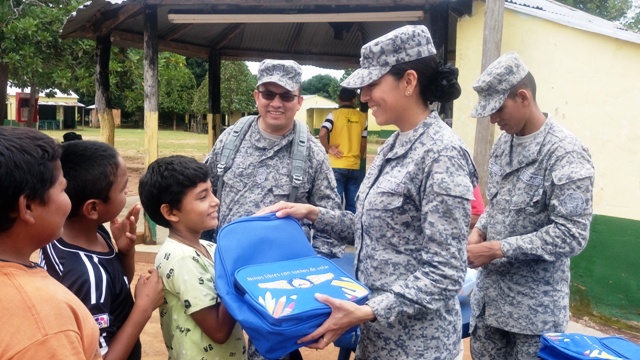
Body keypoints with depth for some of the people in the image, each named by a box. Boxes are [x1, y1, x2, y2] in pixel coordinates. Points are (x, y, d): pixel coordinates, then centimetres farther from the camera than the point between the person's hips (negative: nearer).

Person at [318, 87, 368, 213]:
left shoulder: (334, 114, -3)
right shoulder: (362, 117, 7)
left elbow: (322, 134, -18)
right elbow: (364, 143, 10)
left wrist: (328, 149, -5)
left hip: (337, 165, -3)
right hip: (354, 166, 3)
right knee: (352, 203, 9)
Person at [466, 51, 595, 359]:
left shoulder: (566, 155, -17)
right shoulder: (504, 143, 6)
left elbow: (571, 236, -22)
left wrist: (498, 249, -22)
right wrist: (480, 230, -2)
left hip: (535, 305, -7)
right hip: (490, 291, 7)